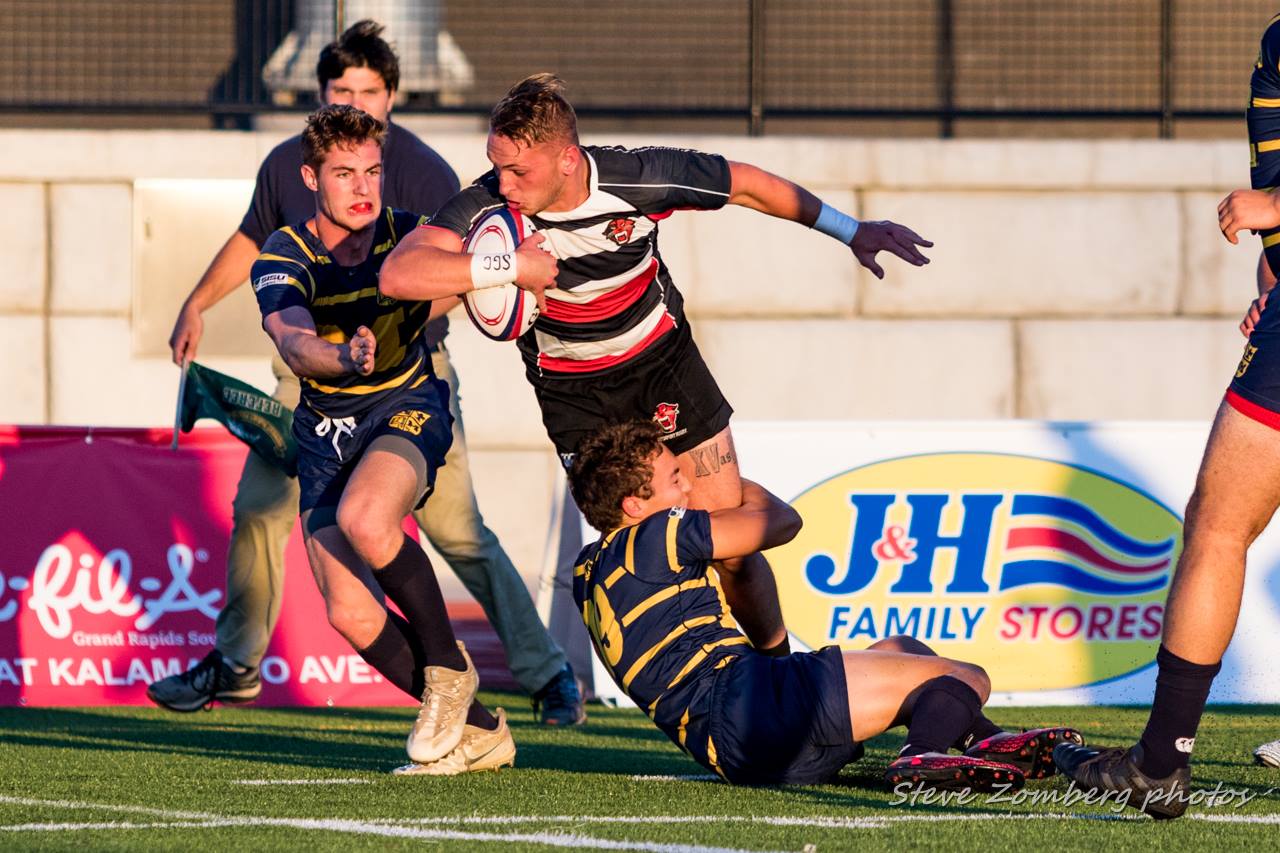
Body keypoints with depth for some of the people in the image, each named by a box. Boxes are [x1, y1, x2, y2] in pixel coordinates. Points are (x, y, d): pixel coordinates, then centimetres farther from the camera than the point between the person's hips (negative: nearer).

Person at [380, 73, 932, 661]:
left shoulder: (639, 178, -25)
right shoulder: (488, 206, -27)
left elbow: (746, 184, -8)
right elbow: (399, 275, -38)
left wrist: (851, 231, -1)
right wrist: (510, 269, -41)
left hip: (662, 360, 0)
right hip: (571, 389, 0)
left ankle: (780, 664, 24)